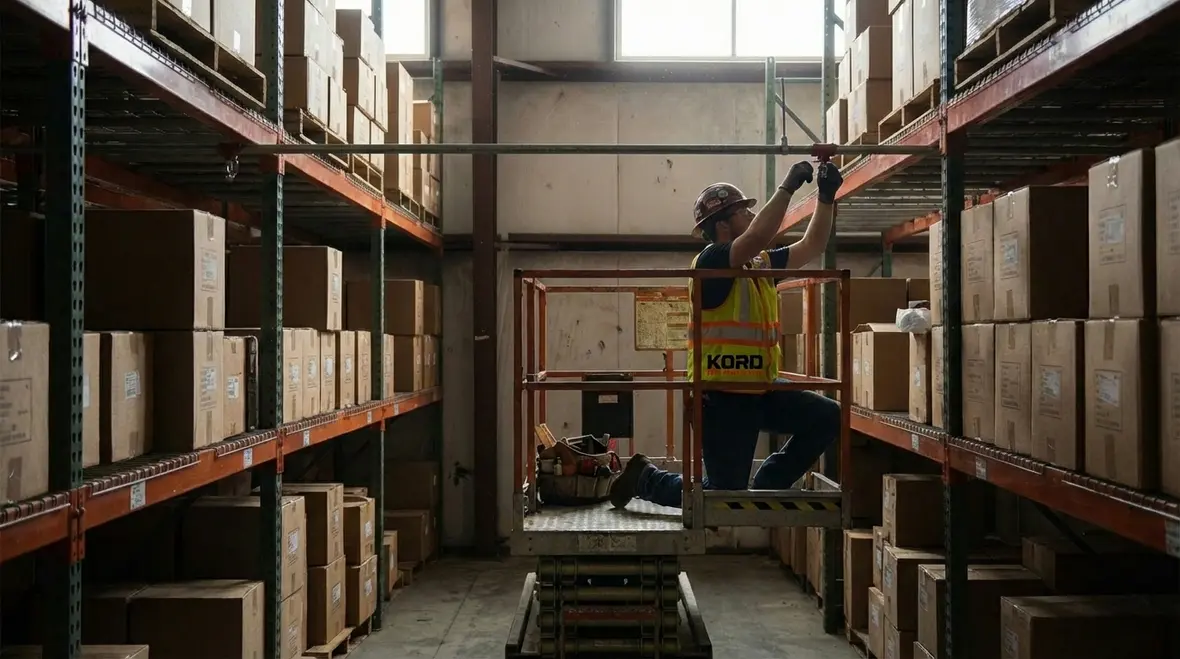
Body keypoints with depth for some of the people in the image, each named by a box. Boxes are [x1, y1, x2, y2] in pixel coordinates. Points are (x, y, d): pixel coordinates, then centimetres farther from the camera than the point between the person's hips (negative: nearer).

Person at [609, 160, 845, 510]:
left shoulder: (762, 264, 11)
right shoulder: (710, 262, -15)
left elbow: (812, 246, 15)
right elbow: (758, 237, -31)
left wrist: (826, 196, 3)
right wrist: (788, 186, -23)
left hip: (761, 393, 8)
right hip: (721, 399, -8)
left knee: (829, 417, -3)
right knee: (725, 498, -2)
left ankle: (764, 488, 10)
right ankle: (645, 477, 22)